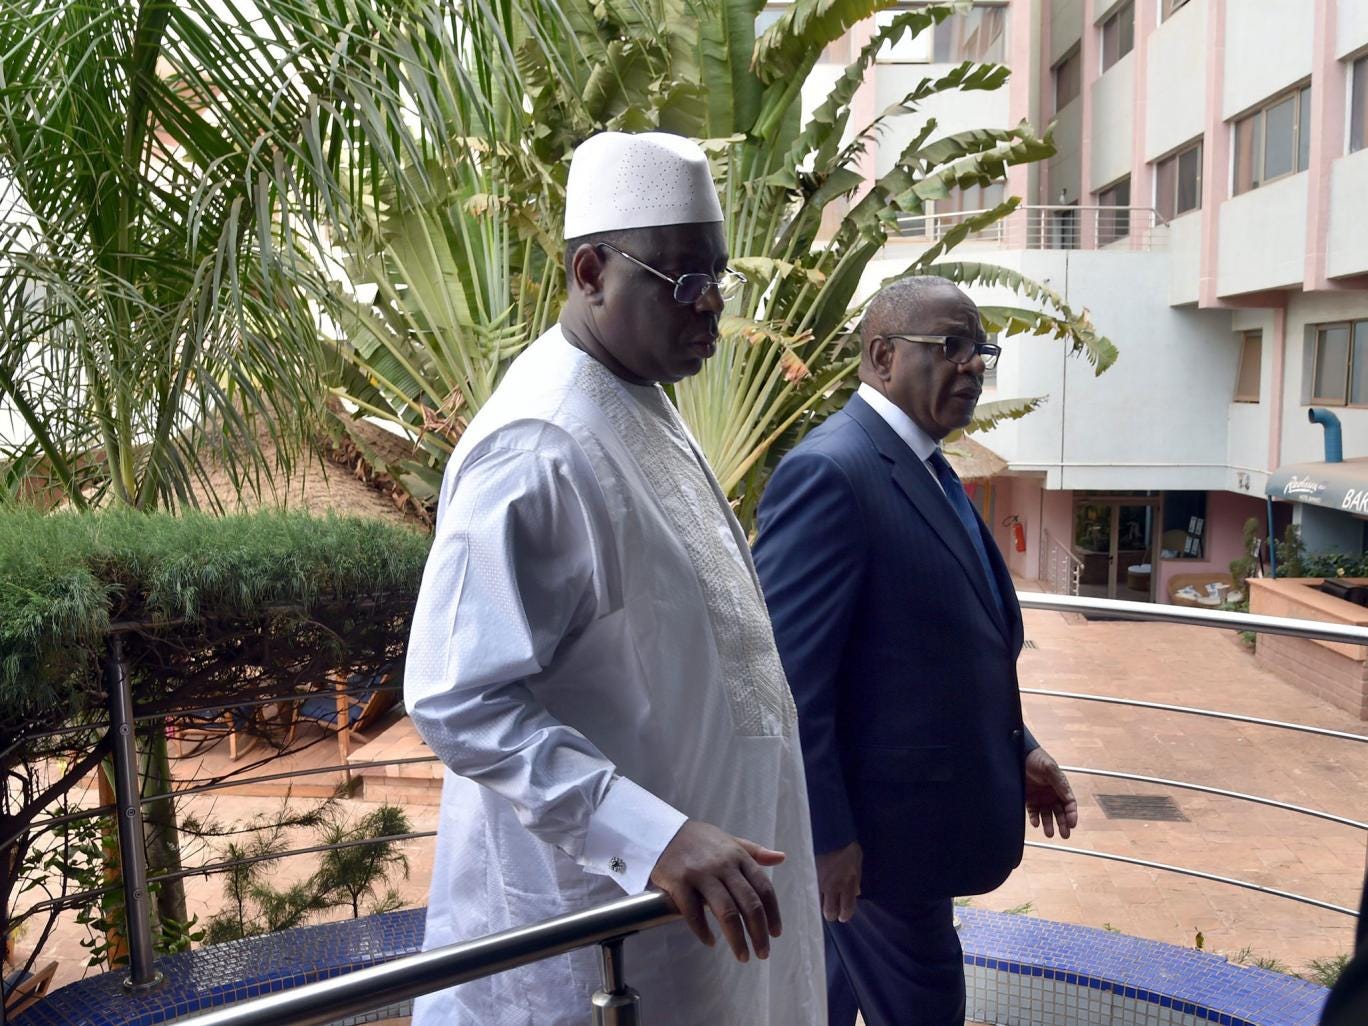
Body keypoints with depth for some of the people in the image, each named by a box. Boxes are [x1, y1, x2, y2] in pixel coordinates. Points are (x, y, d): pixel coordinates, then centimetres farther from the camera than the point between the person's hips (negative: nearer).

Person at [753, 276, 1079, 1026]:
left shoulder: (922, 466, 10)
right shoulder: (829, 471, -22)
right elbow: (786, 673, -24)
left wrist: (1015, 747, 15)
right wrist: (825, 831, -21)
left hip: (911, 796, 9)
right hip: (877, 818, -9)